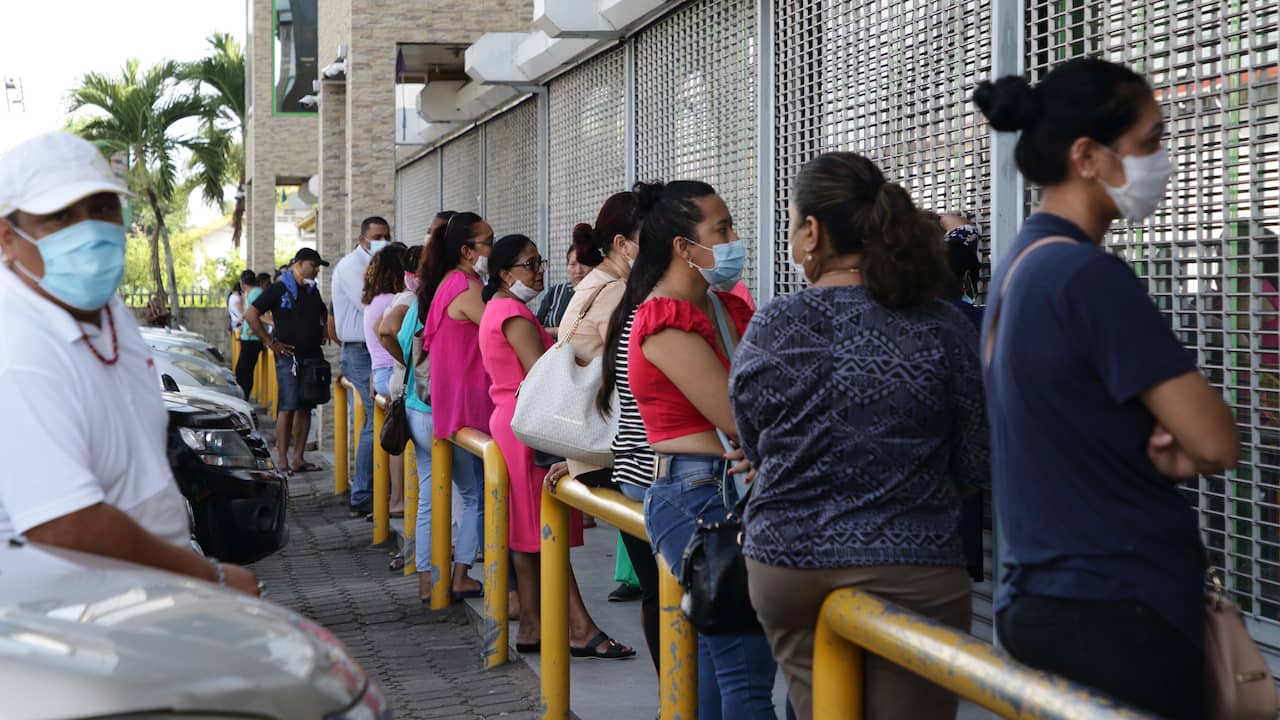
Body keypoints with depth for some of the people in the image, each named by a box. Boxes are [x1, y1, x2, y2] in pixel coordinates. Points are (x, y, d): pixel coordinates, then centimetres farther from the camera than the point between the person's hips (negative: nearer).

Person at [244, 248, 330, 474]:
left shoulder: (313, 292, 15)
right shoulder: (279, 290, -5)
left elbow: (325, 315, 33)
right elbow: (250, 315, -9)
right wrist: (271, 342, -10)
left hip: (312, 357, 6)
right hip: (289, 356, -6)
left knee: (305, 408, 6)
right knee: (288, 408, -10)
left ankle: (298, 459, 10)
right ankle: (283, 461, -8)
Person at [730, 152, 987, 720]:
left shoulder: (770, 329, -5)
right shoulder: (943, 330, -7)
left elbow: (754, 449, 8)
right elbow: (977, 464, -2)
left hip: (787, 566, 2)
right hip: (910, 571, -1)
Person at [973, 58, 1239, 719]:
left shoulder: (1018, 267, 11)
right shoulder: (1090, 275, -17)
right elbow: (1217, 445, -19)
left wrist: (1162, 453, -2)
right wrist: (1175, 450, 2)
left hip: (1040, 599, 9)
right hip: (1116, 612, -9)